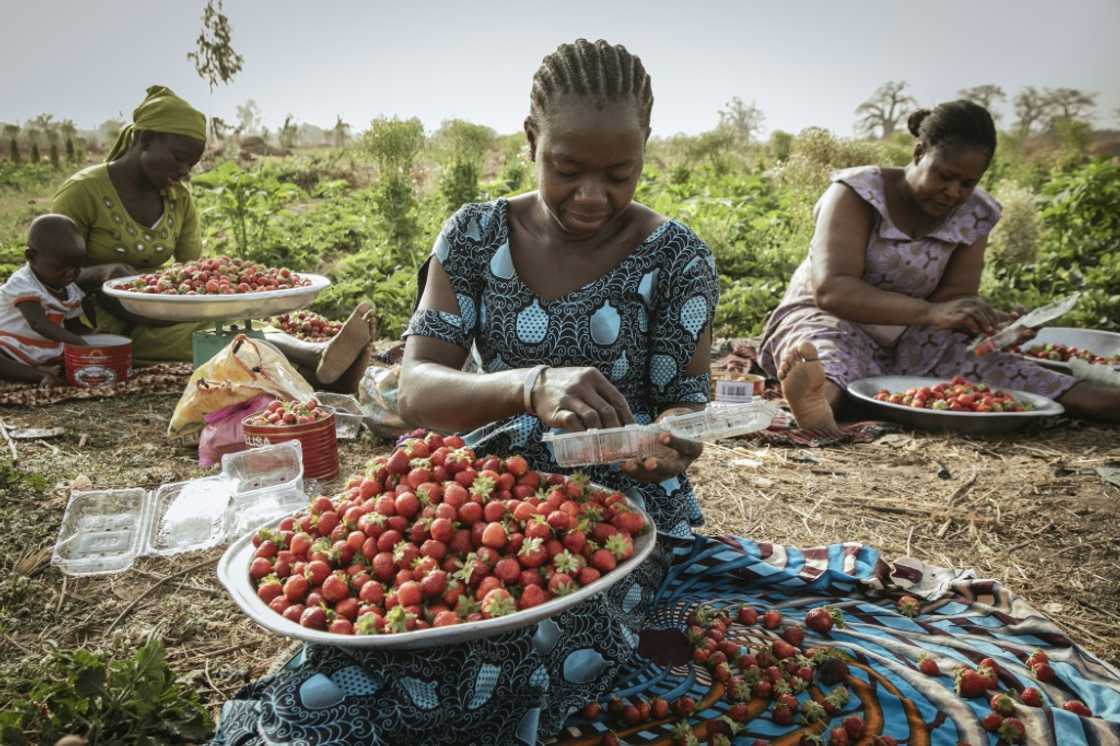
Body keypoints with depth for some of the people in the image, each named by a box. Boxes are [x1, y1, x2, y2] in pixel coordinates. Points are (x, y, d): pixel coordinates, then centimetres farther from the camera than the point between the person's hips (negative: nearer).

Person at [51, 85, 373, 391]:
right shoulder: (81, 192, -9)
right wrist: (103, 273, -29)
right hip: (101, 330, -5)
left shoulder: (178, 198, 7)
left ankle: (319, 358, -60)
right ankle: (319, 362, -60)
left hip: (155, 321, 5)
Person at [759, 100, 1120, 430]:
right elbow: (830, 289, -28)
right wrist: (931, 312, -40)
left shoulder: (975, 215, 1)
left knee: (989, 361, -22)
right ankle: (818, 396, -72)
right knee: (831, 350, -40)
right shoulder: (857, 193, -16)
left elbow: (955, 293, -4)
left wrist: (986, 319, -29)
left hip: (909, 341, 6)